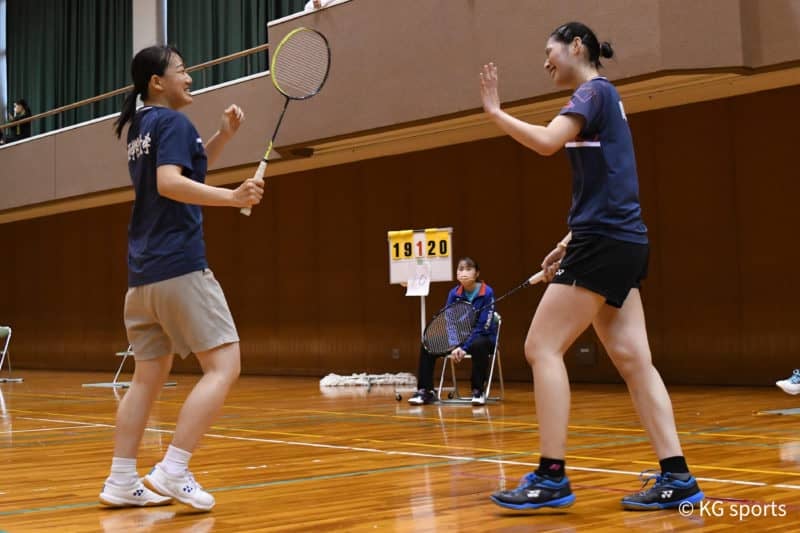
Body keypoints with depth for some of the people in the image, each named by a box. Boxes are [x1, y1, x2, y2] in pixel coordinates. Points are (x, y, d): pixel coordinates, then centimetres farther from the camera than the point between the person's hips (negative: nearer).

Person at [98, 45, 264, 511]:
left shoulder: (142, 126, 19)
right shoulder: (173, 122, -7)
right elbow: (170, 183, -22)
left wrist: (226, 132, 18)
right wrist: (232, 197, -32)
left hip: (144, 272, 9)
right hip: (179, 267, -9)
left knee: (149, 376, 13)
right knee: (224, 366, -9)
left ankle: (122, 482, 12)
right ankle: (172, 471, -16)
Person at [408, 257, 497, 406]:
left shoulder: (487, 293, -14)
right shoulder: (454, 293, -2)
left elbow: (483, 326, -19)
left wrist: (464, 348, -27)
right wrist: (454, 347, -22)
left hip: (483, 337, -5)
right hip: (459, 338, 5)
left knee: (478, 346, -39)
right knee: (427, 346, -13)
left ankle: (478, 391, -24)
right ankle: (426, 391, -5)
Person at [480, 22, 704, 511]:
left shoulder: (593, 91, -4)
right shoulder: (604, 99, 23)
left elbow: (547, 141, -23)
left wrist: (495, 111, -10)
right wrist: (571, 242, 21)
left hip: (605, 241, -10)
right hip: (622, 242, 10)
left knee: (542, 348, -8)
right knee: (633, 360, 5)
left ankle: (552, 478, -9)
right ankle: (677, 478, 3)